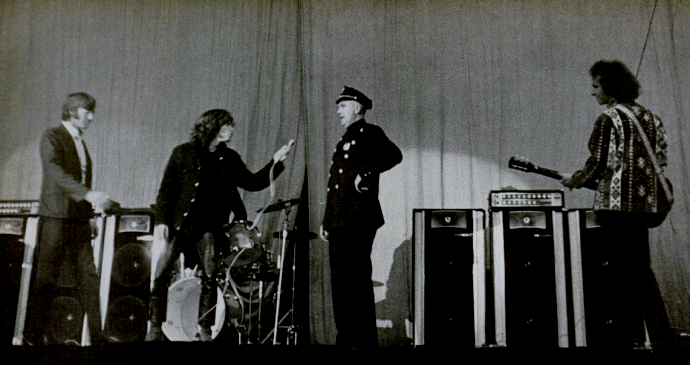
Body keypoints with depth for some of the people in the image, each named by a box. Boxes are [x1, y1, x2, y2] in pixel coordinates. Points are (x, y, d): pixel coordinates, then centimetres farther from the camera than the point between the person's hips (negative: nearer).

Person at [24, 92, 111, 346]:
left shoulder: (80, 141, 18)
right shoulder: (52, 137, -5)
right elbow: (56, 173, -20)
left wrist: (90, 211, 12)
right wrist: (88, 194, -32)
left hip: (79, 218, 7)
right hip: (56, 217, -7)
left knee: (88, 274, 3)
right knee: (47, 276, 0)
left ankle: (95, 334, 5)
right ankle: (36, 333, 11)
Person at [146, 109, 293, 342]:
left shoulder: (230, 159, 12)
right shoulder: (184, 153, 2)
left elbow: (252, 183, 13)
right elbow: (166, 189, 0)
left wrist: (276, 162, 4)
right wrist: (161, 220, -9)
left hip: (210, 226, 2)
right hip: (181, 223, -2)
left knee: (210, 278, 0)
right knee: (162, 274, -5)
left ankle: (205, 329, 13)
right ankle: (155, 327, 7)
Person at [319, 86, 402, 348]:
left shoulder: (369, 133, 0)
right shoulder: (345, 140, 25)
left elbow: (393, 155, -20)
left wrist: (364, 174, -22)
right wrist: (327, 221, 19)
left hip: (358, 221, -9)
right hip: (340, 223, 9)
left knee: (357, 282, -7)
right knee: (341, 283, 10)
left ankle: (364, 341, -1)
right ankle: (347, 340, 17)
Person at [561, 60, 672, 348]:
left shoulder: (608, 119, -11)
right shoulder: (648, 116, 14)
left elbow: (598, 164, -14)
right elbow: (660, 157, 16)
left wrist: (574, 180, 3)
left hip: (616, 204, -8)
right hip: (644, 203, 8)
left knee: (632, 270, -3)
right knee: (637, 267, 12)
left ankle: (660, 335, 0)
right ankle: (627, 334, 18)